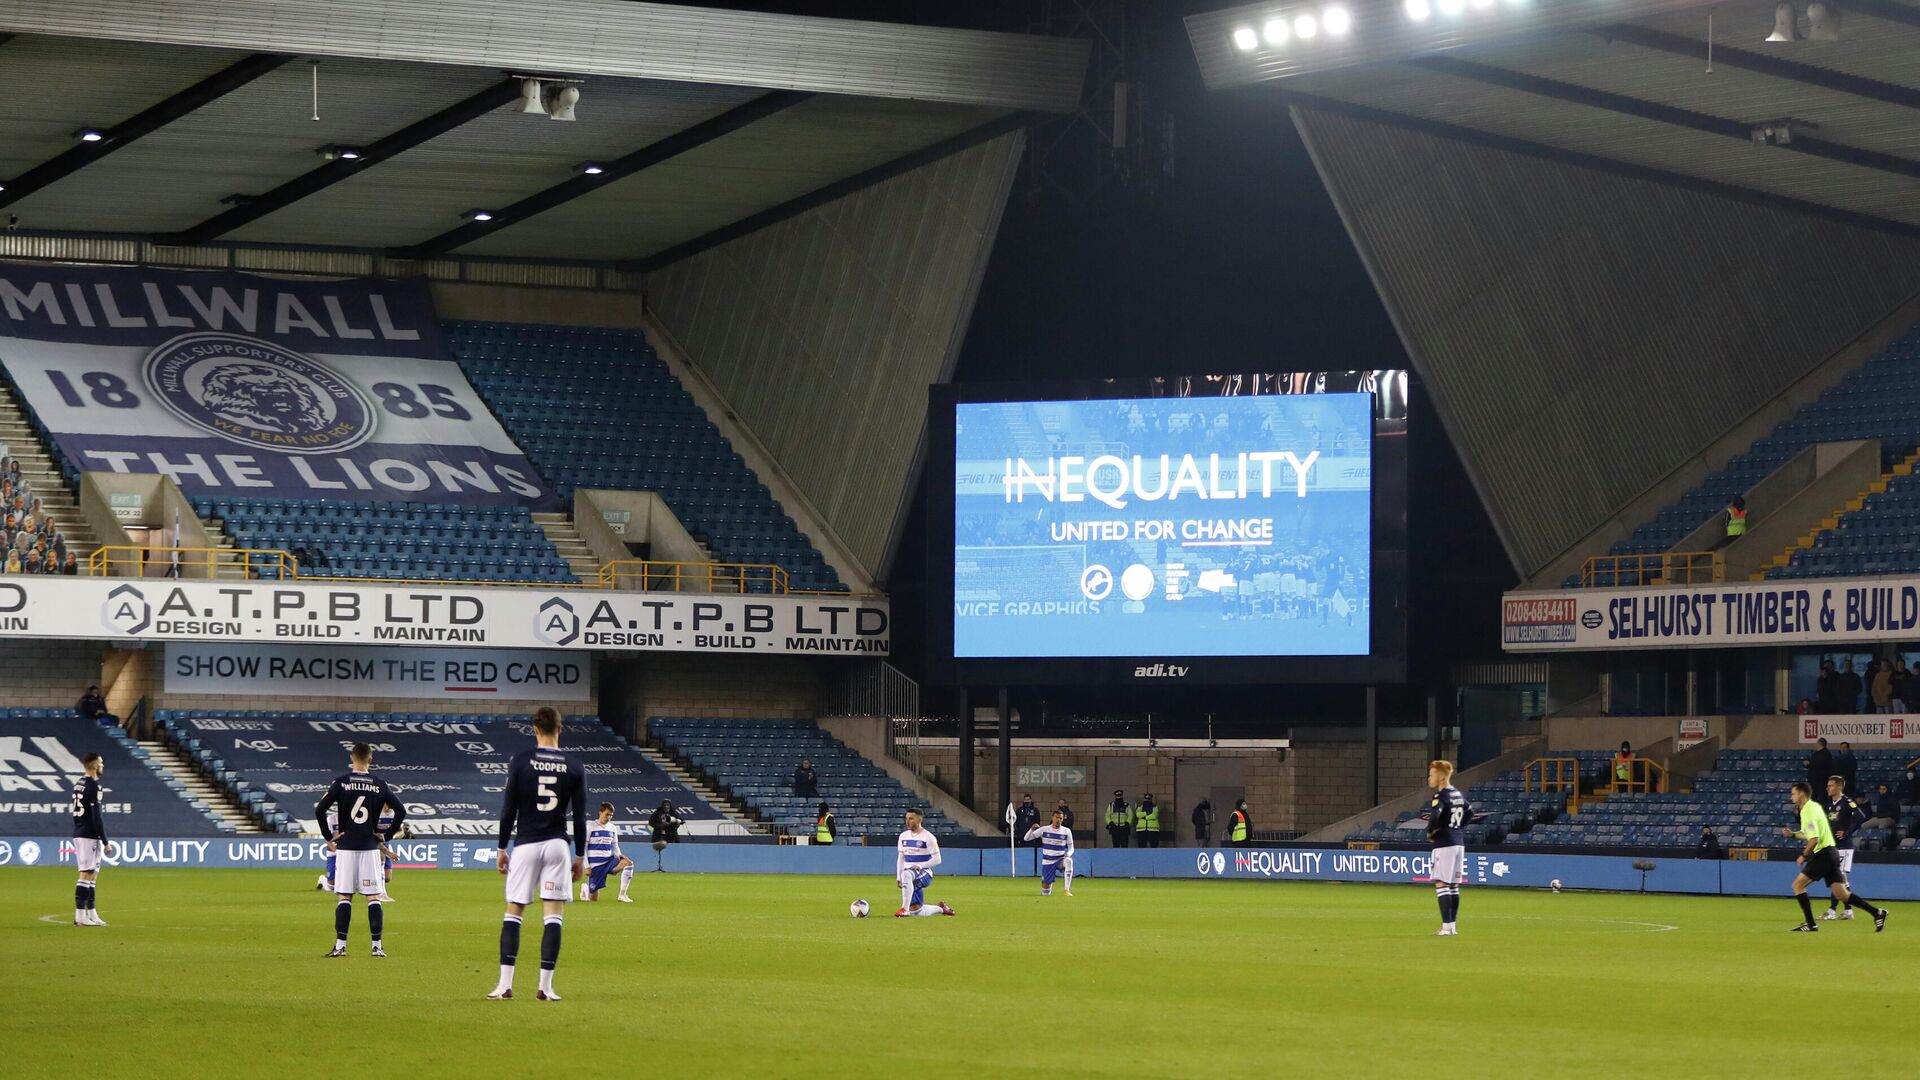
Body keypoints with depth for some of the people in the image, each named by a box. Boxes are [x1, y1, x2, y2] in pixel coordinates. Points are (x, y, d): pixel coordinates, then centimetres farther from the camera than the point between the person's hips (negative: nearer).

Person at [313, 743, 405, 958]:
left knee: (344, 897, 3)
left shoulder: (340, 783, -3)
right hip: (370, 847, 1)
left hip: (346, 846, -1)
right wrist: (387, 836, 7)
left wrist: (328, 837, 2)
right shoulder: (379, 785, 1)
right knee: (374, 897, 3)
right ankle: (377, 945, -1)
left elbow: (319, 811, -9)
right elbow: (401, 811, -2)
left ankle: (340, 945, -2)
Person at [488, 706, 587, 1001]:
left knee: (513, 912, 4)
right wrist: (581, 857, 9)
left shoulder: (520, 762, -3)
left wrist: (502, 848, 5)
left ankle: (505, 984, -3)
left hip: (525, 844, -1)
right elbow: (580, 817, 2)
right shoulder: (574, 767, 1)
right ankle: (546, 985, -3)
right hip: (557, 844, 1)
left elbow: (508, 810, -3)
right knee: (553, 915, 2)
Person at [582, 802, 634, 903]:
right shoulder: (590, 827, -6)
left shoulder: (612, 828, 8)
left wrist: (619, 855, -6)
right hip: (595, 864, -4)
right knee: (593, 898, -3)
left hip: (608, 861, 4)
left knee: (628, 863, -27)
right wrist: (587, 867, -10)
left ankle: (622, 895, -20)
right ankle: (585, 888, 35)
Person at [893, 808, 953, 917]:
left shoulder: (928, 837, -7)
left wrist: (920, 866, -20)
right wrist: (898, 877, 8)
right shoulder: (903, 836, 11)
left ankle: (905, 909, -44)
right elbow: (900, 858, 16)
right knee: (916, 911, 3)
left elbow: (937, 860, -8)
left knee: (907, 874, -41)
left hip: (924, 873, -7)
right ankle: (941, 909, 31)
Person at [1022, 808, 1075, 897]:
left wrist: (1068, 854, -20)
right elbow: (1026, 838, -3)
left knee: (1068, 861, -39)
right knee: (1045, 892, 0)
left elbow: (1071, 848, 3)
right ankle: (1048, 883, 40)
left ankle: (1067, 890, -34)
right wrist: (1032, 829, -22)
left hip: (1061, 859, 0)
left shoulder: (1066, 831, -2)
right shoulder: (1044, 829, -4)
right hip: (1048, 861, 0)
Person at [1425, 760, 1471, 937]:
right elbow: (1470, 812, 26)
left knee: (1441, 884, -7)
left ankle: (1447, 926, -12)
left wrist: (1430, 832, -11)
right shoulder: (1458, 794, 13)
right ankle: (1453, 926, 16)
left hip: (1445, 844, -9)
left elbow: (1434, 817, -28)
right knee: (1454, 886, 12)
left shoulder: (1441, 796, -14)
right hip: (1459, 842, 9)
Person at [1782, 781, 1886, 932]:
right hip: (1830, 853, 9)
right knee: (1842, 895, 5)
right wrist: (1792, 834, 18)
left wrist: (1804, 855, -9)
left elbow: (1814, 840, -22)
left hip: (1823, 855, -9)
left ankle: (1810, 924, -5)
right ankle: (1877, 913, -1)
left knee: (1798, 884, -3)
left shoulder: (1808, 812, -13)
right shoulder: (1814, 806, 17)